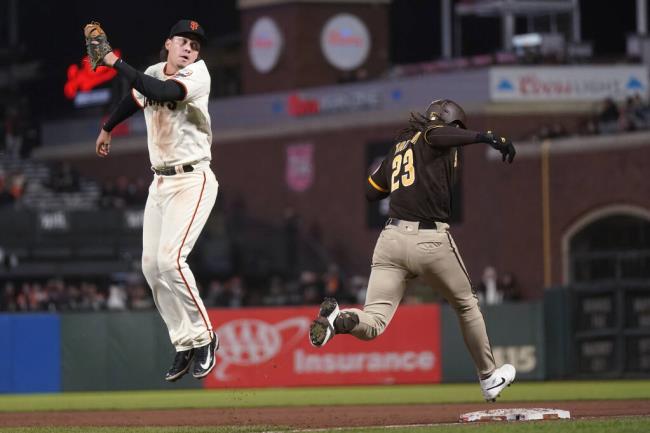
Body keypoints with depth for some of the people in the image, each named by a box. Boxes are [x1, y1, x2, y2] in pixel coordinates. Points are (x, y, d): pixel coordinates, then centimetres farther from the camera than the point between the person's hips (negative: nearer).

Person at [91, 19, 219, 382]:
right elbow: (136, 98, 31)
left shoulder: (198, 74, -13)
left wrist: (116, 62, -23)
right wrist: (108, 128, 45)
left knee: (170, 259, -21)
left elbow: (160, 91, -31)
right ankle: (185, 343, 11)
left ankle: (204, 337, -8)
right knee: (152, 266, 4)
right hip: (160, 182, 8)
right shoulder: (152, 74, 8)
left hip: (192, 181, -7)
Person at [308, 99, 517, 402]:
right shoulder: (435, 137, 4)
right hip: (431, 241, -5)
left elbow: (370, 191, 26)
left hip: (391, 240, 5)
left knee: (372, 323, -6)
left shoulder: (398, 147, 22)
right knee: (466, 305, 21)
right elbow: (438, 134, -22)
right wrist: (484, 137, -31)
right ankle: (488, 379, 33)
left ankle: (338, 319, -40)